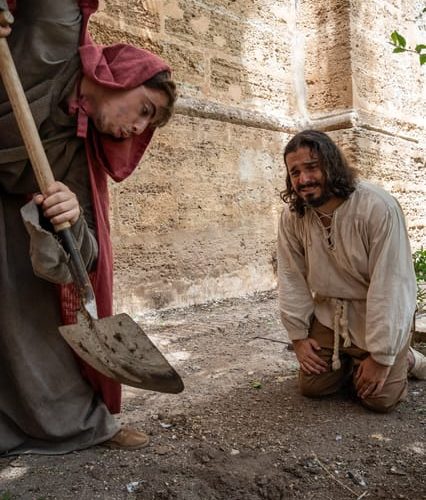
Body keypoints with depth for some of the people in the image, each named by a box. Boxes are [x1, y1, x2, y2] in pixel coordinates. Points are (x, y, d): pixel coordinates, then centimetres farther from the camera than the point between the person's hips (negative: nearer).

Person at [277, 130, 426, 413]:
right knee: (312, 386, 3)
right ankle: (352, 362, 31)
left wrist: (380, 357, -21)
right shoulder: (292, 215, -11)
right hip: (329, 313, 4)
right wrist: (299, 336, -5)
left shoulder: (379, 207, -27)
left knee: (379, 399, -7)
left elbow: (388, 287, -25)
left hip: (380, 314, -4)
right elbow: (292, 277, -5)